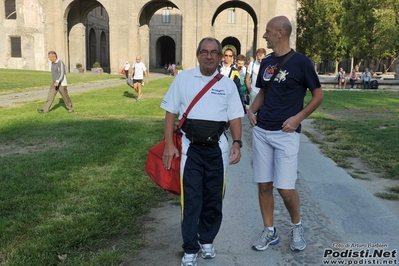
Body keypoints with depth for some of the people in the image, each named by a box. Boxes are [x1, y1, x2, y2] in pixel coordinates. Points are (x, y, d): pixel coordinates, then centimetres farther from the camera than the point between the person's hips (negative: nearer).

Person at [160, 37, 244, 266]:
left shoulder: (228, 84, 6)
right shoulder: (183, 79, 2)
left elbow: (235, 117, 6)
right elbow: (171, 112, 3)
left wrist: (237, 142, -9)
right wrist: (169, 144, -4)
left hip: (218, 146, 2)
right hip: (191, 146, -2)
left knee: (214, 198, 11)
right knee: (191, 198, 0)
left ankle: (207, 240, 32)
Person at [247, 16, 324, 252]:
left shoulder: (301, 62, -7)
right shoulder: (266, 62, 10)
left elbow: (318, 95, -3)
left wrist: (298, 118, -14)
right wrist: (252, 110, 3)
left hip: (286, 134, -6)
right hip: (261, 131, 6)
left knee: (285, 188, -5)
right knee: (264, 185, 8)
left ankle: (297, 226, 24)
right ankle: (270, 231, 23)